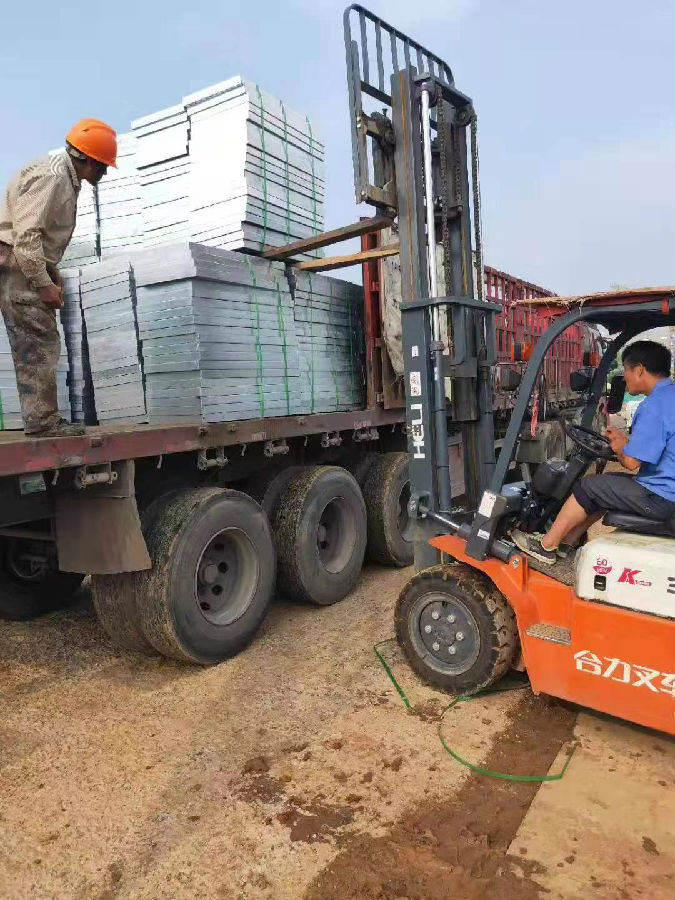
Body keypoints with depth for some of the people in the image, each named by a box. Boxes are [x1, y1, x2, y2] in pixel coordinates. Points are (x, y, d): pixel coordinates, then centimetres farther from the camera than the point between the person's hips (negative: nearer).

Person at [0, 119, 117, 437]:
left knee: (39, 344, 8)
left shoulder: (64, 177, 16)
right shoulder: (52, 177, -16)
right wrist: (43, 283, -21)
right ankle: (42, 420, -10)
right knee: (39, 344, -12)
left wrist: (51, 271, 13)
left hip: (27, 265, 10)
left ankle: (42, 419, 12)